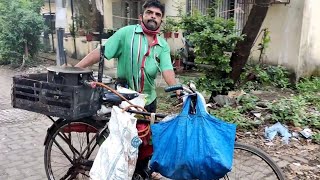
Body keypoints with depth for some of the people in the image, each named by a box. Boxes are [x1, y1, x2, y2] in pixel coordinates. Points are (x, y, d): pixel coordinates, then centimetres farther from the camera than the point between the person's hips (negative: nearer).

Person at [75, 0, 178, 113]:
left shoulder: (163, 45, 2)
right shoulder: (126, 32, -8)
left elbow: (167, 70, -11)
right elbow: (100, 52, -11)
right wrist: (73, 70, -17)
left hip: (149, 101, 4)